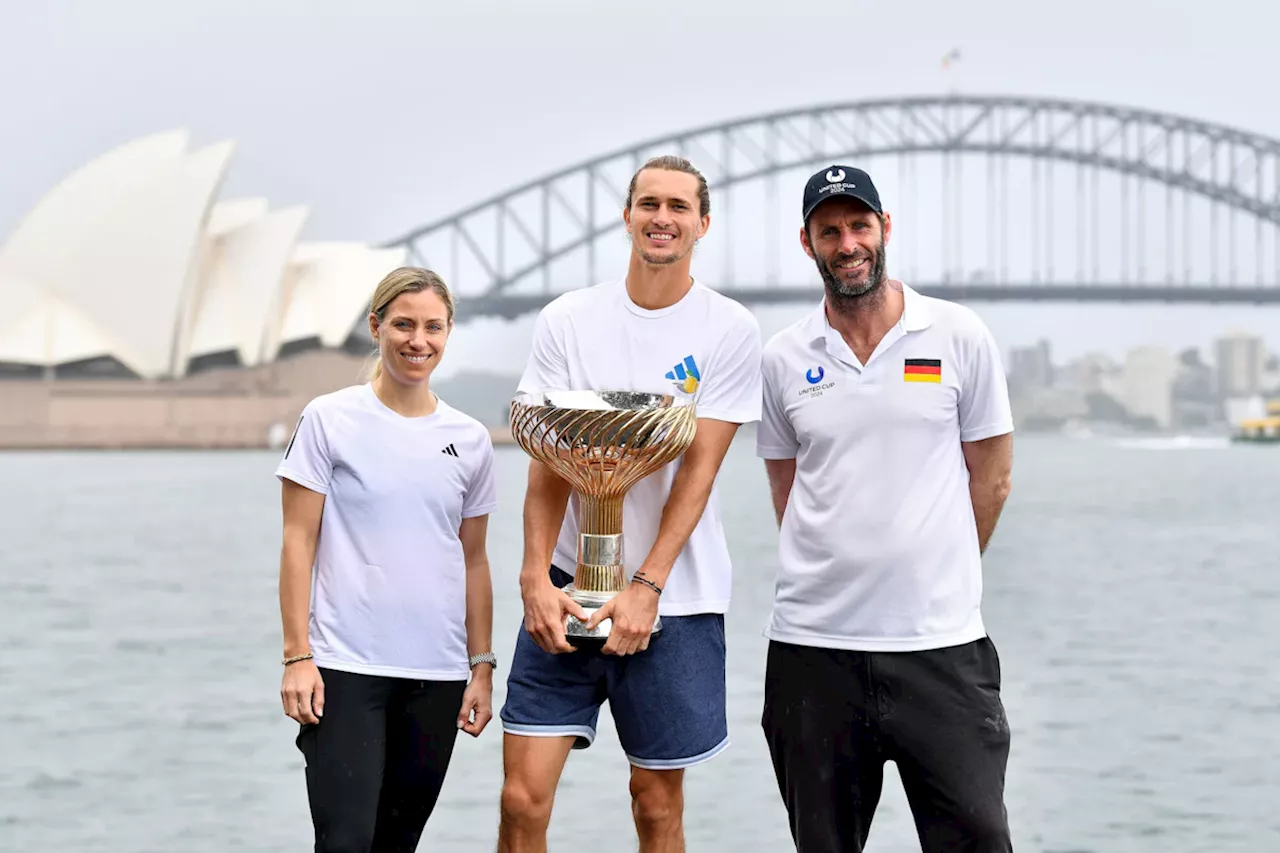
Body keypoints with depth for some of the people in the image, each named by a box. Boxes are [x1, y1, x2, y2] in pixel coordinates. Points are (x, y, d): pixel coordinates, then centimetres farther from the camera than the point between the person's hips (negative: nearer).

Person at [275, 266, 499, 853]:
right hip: (346, 670, -4)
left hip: (437, 674, 4)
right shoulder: (330, 420, -1)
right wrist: (297, 656, -7)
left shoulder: (470, 440, 9)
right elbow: (298, 544, -2)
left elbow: (473, 561, 14)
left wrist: (482, 668, 11)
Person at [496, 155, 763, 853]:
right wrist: (535, 577, -13)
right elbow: (548, 461, 0)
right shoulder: (567, 320, 4)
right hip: (567, 586, 1)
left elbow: (698, 468, -7)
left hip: (674, 600, -1)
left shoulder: (729, 331, -2)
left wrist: (646, 588, -15)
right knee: (523, 796, -5)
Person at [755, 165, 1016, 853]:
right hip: (812, 644, 2)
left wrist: (940, 581, 10)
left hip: (940, 641, -2)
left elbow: (991, 477, 9)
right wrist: (837, 578, 10)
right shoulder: (783, 358, 6)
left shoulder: (959, 336, 2)